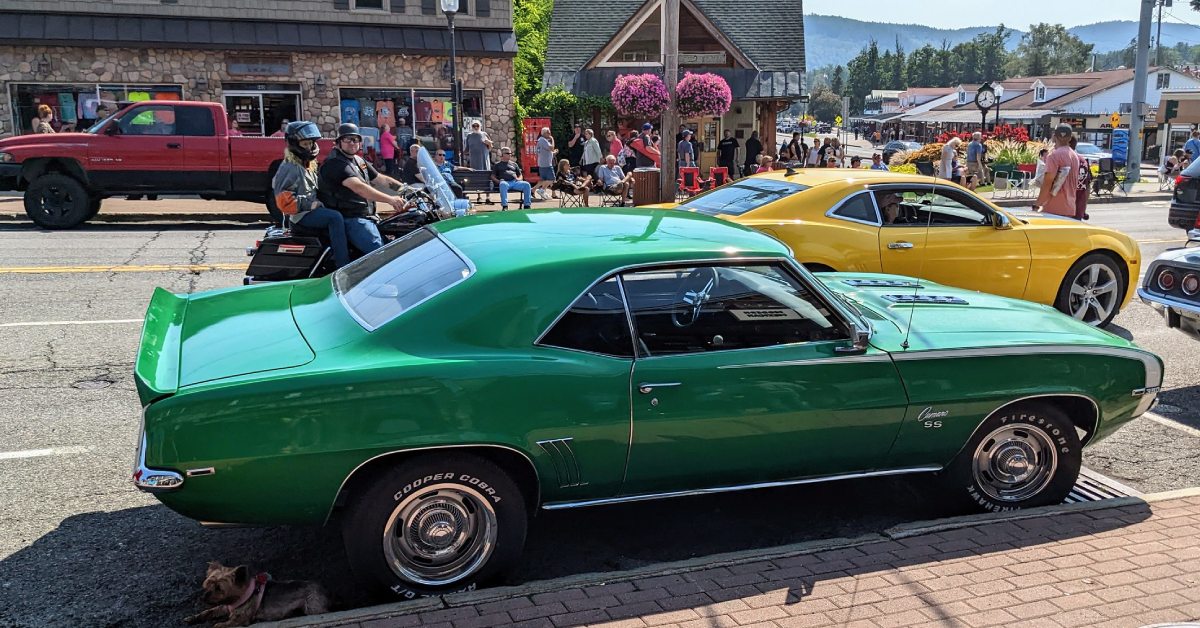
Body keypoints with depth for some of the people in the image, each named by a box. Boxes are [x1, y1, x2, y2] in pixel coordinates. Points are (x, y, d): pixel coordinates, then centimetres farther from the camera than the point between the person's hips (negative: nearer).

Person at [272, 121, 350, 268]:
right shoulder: (289, 167, -9)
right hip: (301, 215, -10)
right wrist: (308, 205, -19)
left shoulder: (308, 165, 20)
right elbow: (283, 195, -17)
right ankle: (343, 265, -35)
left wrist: (318, 202, 12)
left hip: (312, 210, 10)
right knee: (335, 217, -29)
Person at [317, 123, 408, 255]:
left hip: (367, 217, 10)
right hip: (350, 219, -10)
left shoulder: (359, 161, 19)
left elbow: (381, 179, 21)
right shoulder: (334, 163, -13)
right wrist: (390, 199, -35)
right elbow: (358, 187, -26)